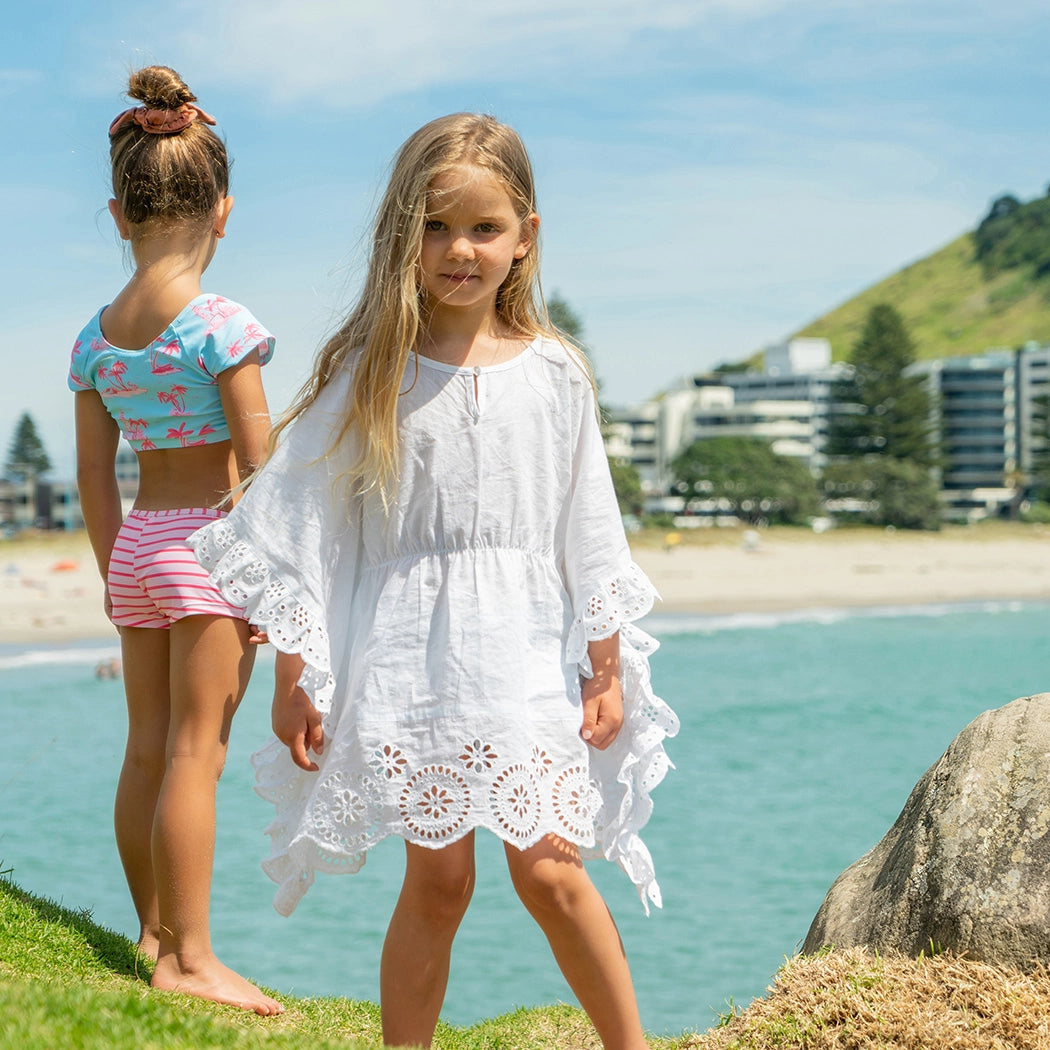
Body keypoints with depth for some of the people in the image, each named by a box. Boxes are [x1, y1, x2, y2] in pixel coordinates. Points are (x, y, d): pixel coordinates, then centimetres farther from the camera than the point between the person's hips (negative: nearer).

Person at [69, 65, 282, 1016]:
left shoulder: (95, 338, 6)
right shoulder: (219, 324, -12)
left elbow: (93, 478, 10)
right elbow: (257, 464, -13)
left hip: (136, 544, 6)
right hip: (210, 541, -6)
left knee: (148, 749, 12)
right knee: (197, 751, -4)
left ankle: (155, 933, 23)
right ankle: (190, 957, 0)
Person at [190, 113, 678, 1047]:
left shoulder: (553, 374, 3)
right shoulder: (367, 372, -2)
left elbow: (590, 529, 8)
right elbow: (299, 523, 0)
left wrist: (608, 669, 6)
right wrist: (293, 679, -2)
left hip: (526, 654, 1)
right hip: (408, 654, -1)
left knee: (549, 870, -4)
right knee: (438, 879, 2)